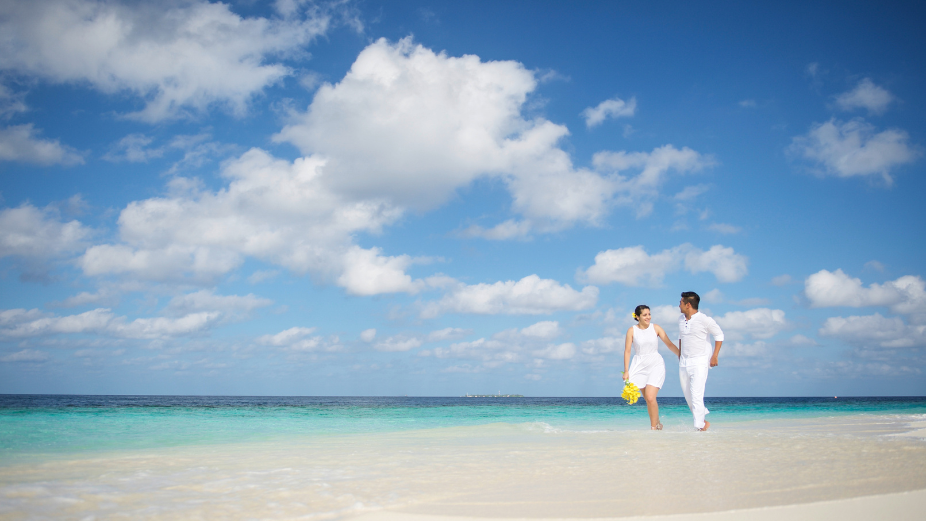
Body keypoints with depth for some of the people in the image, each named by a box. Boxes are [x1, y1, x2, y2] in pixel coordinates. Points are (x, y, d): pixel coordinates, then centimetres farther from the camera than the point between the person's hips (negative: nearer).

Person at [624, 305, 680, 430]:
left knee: (650, 397, -15)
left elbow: (669, 344, 2)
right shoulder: (632, 330, -2)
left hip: (656, 364, -1)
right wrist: (626, 371, -3)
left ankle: (654, 428, -2)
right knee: (648, 399, 6)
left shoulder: (655, 328, -1)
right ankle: (658, 424, 29)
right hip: (640, 366, 1)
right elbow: (627, 351, 0)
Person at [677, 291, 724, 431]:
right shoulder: (681, 319, 8)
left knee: (696, 395, -14)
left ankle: (700, 426, -8)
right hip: (684, 362, 7)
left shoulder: (704, 320, -12)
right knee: (688, 396, 9)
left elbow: (719, 335, -3)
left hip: (699, 362, -7)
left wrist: (715, 356, -7)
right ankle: (703, 421, 26)